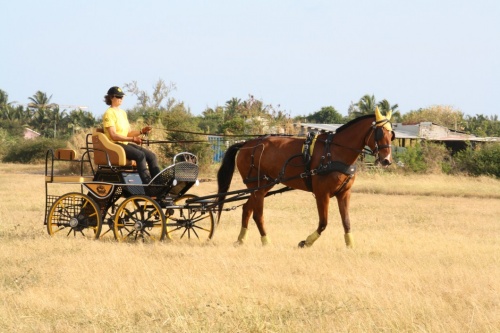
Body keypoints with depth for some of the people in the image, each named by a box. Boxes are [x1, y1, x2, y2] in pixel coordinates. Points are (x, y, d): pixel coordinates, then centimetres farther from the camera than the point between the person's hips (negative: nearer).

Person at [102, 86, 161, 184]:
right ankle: (147, 184, -35)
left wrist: (141, 131, -1)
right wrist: (132, 139, -23)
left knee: (151, 155, -10)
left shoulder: (123, 113, 21)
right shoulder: (109, 113, -7)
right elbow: (113, 135, -16)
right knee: (140, 155, -31)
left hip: (126, 143, 8)